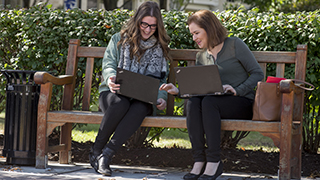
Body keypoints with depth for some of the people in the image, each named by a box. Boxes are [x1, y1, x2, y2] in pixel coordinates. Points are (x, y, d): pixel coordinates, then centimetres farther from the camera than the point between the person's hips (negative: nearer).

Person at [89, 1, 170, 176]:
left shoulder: (160, 47, 17)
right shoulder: (119, 39, 12)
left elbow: (162, 78, 16)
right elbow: (108, 64, 4)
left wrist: (161, 97, -5)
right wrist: (110, 78, -21)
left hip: (143, 98, 1)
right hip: (115, 92, -1)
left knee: (139, 108, -38)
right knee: (120, 103, -40)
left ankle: (106, 155, -41)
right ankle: (96, 151, -25)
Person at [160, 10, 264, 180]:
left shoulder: (235, 45, 0)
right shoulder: (201, 56, 17)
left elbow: (258, 73, -4)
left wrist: (237, 90, -17)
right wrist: (178, 91, -4)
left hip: (242, 102, -5)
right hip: (214, 100, 5)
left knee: (208, 102, -34)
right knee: (192, 102, -28)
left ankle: (214, 162, -32)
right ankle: (199, 161, -32)